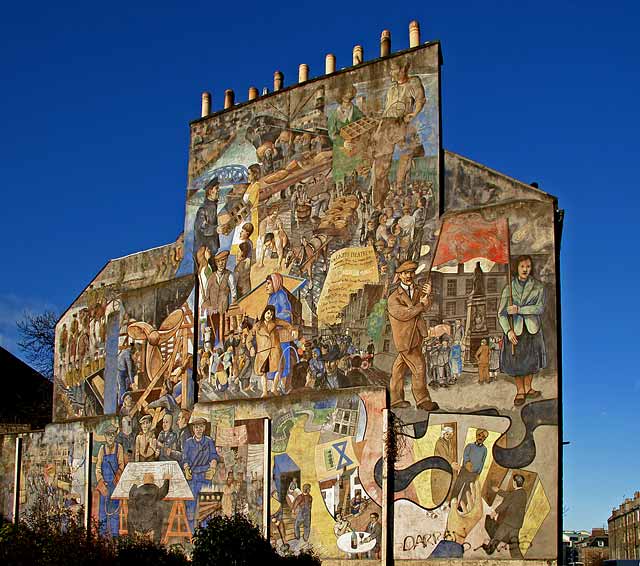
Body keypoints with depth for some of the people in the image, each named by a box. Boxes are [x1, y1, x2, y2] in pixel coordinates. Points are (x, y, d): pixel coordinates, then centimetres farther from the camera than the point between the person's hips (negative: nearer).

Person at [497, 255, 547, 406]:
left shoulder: (538, 287, 2)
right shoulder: (509, 288, 0)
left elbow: (540, 308, -11)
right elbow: (501, 313, -2)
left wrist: (519, 310, -19)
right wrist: (508, 331, -15)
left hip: (532, 329, 1)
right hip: (515, 329, -1)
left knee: (531, 359, 9)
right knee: (516, 361, 2)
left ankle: (527, 387, 26)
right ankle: (520, 391, 16)